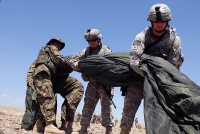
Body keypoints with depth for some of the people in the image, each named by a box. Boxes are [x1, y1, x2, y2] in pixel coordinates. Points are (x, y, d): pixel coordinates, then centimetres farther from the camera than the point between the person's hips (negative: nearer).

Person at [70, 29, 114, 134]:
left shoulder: (106, 50, -3)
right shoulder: (87, 51, 8)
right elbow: (73, 60, 3)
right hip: (92, 83, 4)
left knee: (106, 105, -5)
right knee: (88, 105, 4)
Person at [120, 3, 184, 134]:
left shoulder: (174, 39, -14)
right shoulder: (142, 37, -18)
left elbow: (173, 64, -13)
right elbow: (134, 63, -28)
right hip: (140, 78, -1)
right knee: (129, 108, -2)